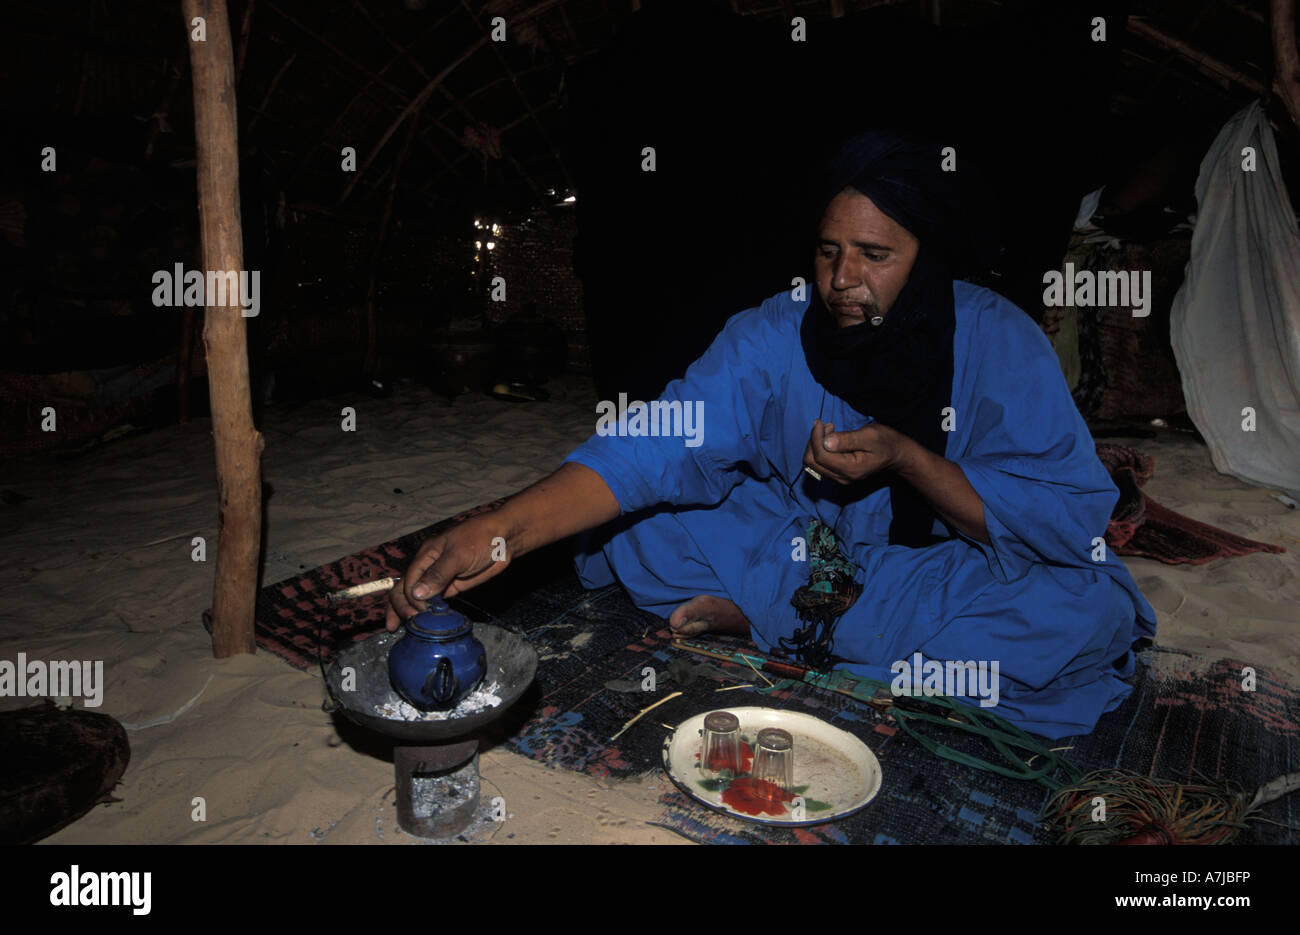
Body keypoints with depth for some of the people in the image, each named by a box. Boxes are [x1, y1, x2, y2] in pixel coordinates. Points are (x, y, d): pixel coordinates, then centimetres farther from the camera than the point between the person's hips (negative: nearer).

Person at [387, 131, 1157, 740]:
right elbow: (656, 446, -25)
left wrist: (905, 458, -29)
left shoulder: (1001, 343, -15)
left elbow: (1069, 524, -17)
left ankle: (768, 619, -23)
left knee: (1091, 615, -33)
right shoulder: (773, 337, -13)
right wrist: (501, 531, -40)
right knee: (639, 523, -15)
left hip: (961, 573, 1)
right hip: (803, 547, 0)